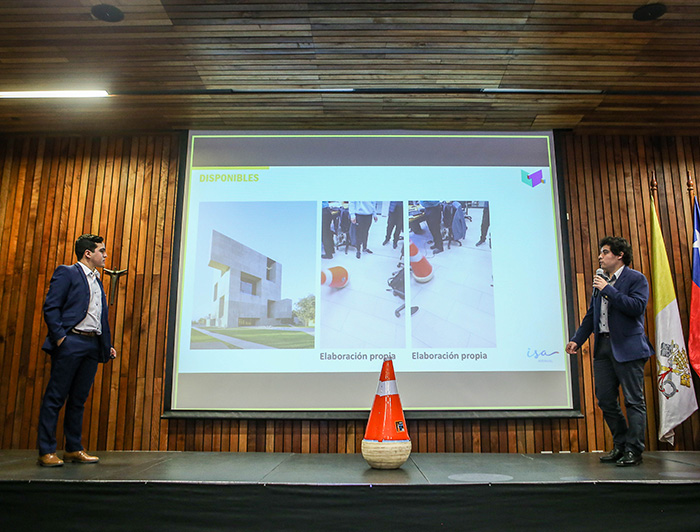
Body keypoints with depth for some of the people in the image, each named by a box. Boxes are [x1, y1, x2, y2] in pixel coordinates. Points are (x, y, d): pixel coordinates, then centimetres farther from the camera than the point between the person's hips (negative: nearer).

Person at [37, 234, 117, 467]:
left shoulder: (97, 280, 22)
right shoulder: (66, 273, 0)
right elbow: (50, 307, -9)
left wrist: (108, 344, 15)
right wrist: (59, 337, -16)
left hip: (93, 346, 7)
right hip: (71, 343, -7)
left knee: (78, 399, 11)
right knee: (55, 398, -1)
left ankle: (74, 449, 17)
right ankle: (46, 451, 6)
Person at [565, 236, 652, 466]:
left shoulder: (636, 279, -3)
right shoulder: (601, 281, 17)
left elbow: (637, 307, -19)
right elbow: (591, 315, 18)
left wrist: (608, 290, -16)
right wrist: (577, 340, 10)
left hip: (627, 348, -7)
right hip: (603, 348, 7)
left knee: (634, 400, 0)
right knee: (605, 400, 9)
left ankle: (634, 450, 9)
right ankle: (620, 445, 22)